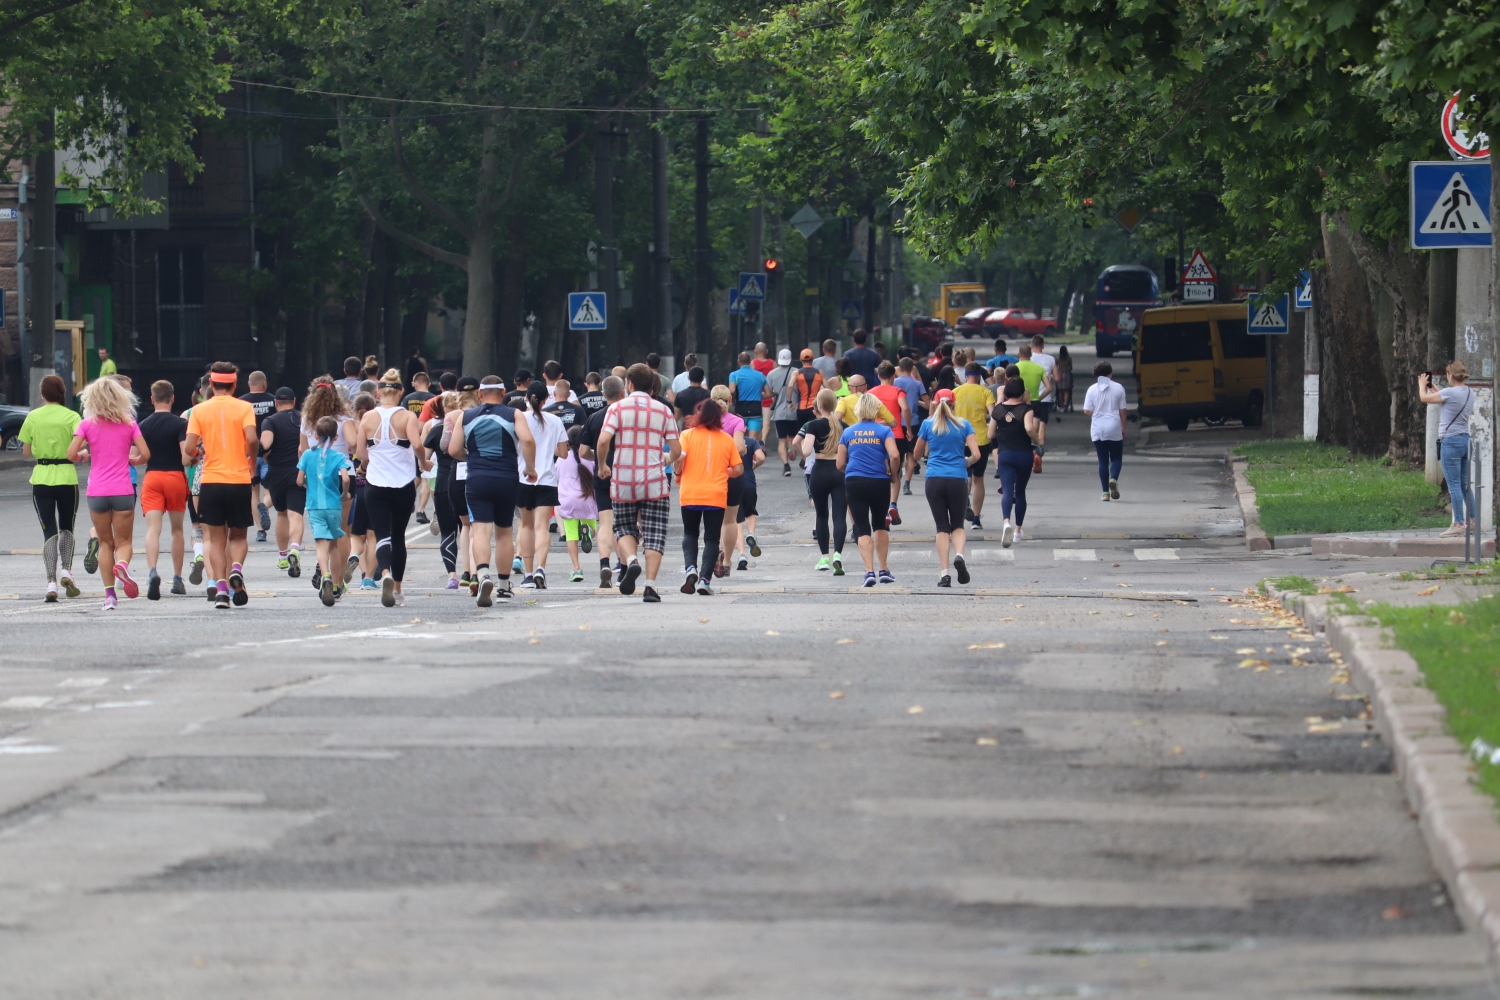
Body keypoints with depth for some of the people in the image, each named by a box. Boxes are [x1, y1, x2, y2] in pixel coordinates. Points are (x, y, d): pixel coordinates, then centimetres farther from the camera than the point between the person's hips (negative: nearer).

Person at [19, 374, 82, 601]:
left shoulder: (33, 417, 1)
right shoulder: (71, 417, -4)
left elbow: (26, 452, 4)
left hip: (41, 478, 1)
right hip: (67, 478, -1)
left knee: (49, 531, 1)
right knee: (67, 528, 19)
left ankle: (51, 582, -11)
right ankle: (67, 571, 1)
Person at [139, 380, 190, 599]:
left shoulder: (143, 425, 2)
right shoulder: (180, 424, -5)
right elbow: (186, 453, -15)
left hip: (151, 477, 0)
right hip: (175, 476, 0)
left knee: (153, 529, -8)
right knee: (177, 529, 15)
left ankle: (152, 571, -32)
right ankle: (177, 579, 21)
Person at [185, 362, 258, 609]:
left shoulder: (199, 410, 2)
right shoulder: (244, 408, -1)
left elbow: (189, 448, -5)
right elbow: (251, 439, -15)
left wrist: (194, 454, 18)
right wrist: (252, 458, 5)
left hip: (210, 481, 1)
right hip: (239, 480, -1)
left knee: (217, 539, 9)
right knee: (238, 536, 14)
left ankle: (220, 587, -3)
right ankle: (236, 567, -15)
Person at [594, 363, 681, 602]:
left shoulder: (618, 408, -1)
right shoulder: (663, 410, 4)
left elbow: (603, 441, -13)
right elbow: (676, 450, 4)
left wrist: (602, 465, 5)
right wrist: (669, 461, 26)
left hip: (623, 483, 0)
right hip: (654, 483, 0)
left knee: (624, 527, 17)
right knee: (654, 534, 4)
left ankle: (631, 560, -11)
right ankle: (650, 585, -6)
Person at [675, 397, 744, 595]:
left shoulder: (688, 435, -1)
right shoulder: (727, 439, 5)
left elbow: (679, 457, -15)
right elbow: (738, 469, 4)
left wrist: (679, 475, 4)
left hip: (690, 495, 0)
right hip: (716, 495, 0)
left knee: (690, 533, 17)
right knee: (712, 538, 6)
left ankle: (690, 568, -5)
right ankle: (704, 579, -5)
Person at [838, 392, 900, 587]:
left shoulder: (848, 433, 6)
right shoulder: (883, 430, -1)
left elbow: (840, 464, 6)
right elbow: (893, 455, -15)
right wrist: (892, 471, 3)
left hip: (854, 483, 0)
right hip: (879, 482, 0)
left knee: (862, 528, 0)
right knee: (880, 524, 19)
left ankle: (869, 571, -14)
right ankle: (884, 570, 20)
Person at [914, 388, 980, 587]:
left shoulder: (928, 424, 5)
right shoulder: (963, 425, 4)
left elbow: (917, 454, 15)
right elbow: (976, 454, -2)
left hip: (934, 480, 0)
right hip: (958, 479, 0)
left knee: (942, 527, 4)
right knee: (958, 525, 13)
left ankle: (944, 573, -4)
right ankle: (959, 555, -17)